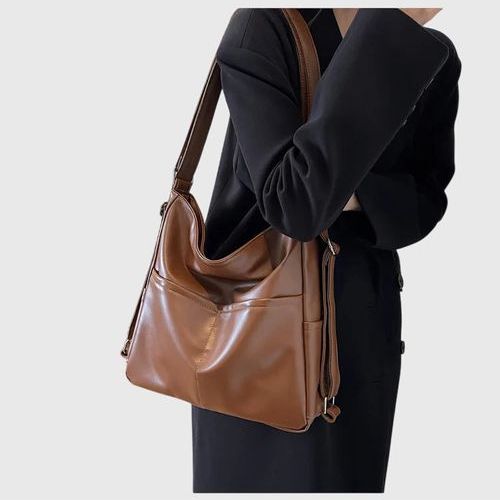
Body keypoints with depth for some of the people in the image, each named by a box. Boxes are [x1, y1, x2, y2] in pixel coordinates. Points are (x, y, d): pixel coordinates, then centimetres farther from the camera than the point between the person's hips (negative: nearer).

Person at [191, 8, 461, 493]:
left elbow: (424, 201, 3)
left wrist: (352, 196, -20)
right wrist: (390, 30, -31)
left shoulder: (434, 58, -2)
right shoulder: (262, 28, -17)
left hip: (362, 308, 4)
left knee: (348, 474, 14)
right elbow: (294, 204, -30)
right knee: (253, 474, 8)